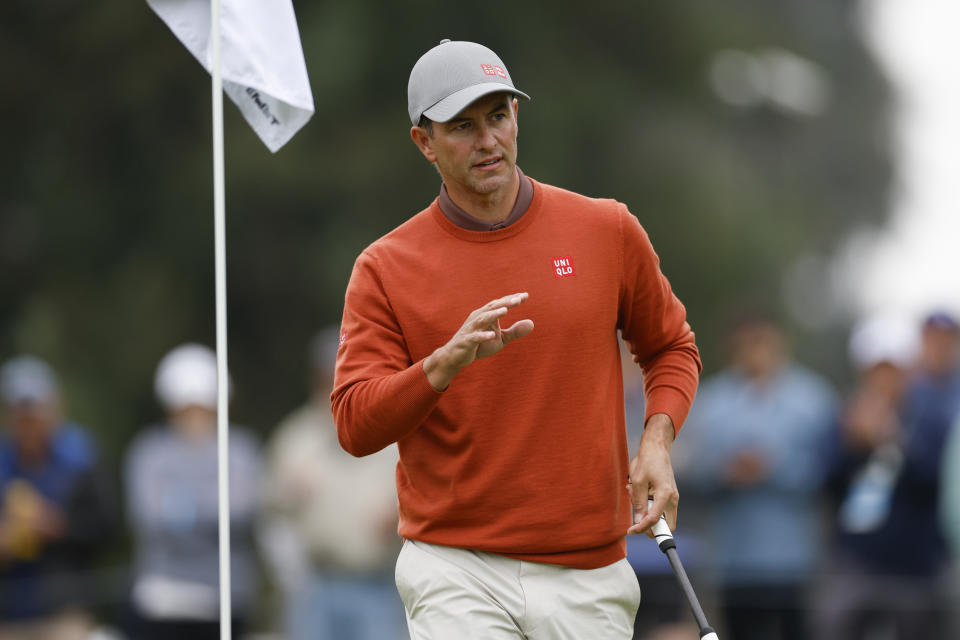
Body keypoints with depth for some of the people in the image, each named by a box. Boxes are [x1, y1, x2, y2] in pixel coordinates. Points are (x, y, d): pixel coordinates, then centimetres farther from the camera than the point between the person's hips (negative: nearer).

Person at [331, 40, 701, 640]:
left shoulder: (609, 231, 5)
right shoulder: (385, 269, 1)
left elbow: (672, 348, 18)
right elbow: (355, 426, -6)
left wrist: (656, 441, -2)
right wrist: (449, 360, -23)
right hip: (456, 576, -2)